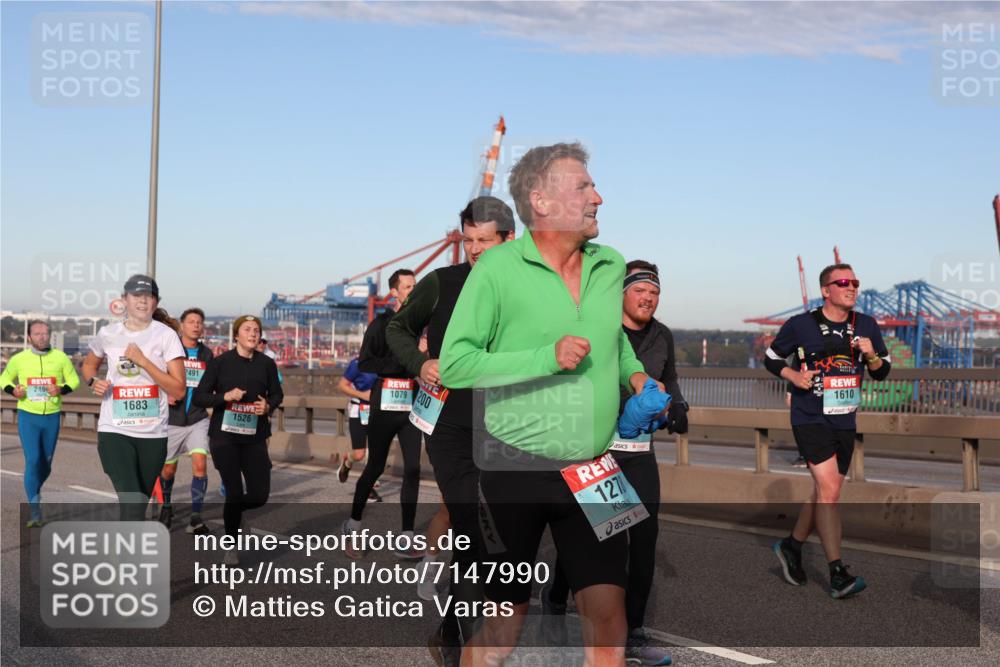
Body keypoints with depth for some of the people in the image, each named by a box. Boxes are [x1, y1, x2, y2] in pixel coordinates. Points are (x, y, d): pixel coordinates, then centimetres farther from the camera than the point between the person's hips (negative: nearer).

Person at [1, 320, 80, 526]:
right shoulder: (18, 359, -2)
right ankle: (35, 512, -10)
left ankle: (34, 492, 42)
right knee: (32, 460, -14)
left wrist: (61, 389, -14)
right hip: (27, 416, -2)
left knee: (46, 462, 12)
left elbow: (74, 380, 6)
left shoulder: (61, 358, -2)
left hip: (52, 416, 2)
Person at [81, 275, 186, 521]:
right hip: (114, 430, 0)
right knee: (132, 505, -16)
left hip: (153, 434, 0)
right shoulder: (107, 334, 4)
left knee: (138, 506, 13)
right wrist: (94, 382, 2)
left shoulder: (166, 335, -3)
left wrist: (143, 361, -17)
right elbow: (88, 365, 25)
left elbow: (179, 390, -10)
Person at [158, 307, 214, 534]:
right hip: (172, 419, -1)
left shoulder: (206, 354, 7)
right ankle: (166, 507, 36)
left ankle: (196, 517, -8)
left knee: (200, 464, -15)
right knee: (168, 469, 9)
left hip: (198, 419, 2)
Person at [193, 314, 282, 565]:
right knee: (235, 492, -4)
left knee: (260, 494, -2)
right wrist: (225, 396, -18)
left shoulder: (266, 364, 2)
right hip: (224, 435, -3)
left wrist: (268, 406, -6)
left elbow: (277, 394, 16)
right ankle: (231, 547, 18)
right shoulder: (220, 362, -4)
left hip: (254, 437, 3)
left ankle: (235, 511, 35)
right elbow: (198, 397, -2)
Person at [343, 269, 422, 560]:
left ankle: (405, 541, 0)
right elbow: (365, 364, -11)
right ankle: (352, 527, 26)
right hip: (384, 406, -3)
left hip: (412, 407, 3)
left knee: (413, 469, -4)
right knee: (375, 467, 7)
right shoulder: (381, 324, -2)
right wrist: (401, 364, -18)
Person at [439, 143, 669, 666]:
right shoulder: (498, 268, -9)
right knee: (504, 624, 8)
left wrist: (636, 375, 6)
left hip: (593, 474, 4)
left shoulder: (611, 266, 7)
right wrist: (547, 358, -19)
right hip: (516, 469, -4)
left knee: (608, 616, 1)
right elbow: (453, 364, -12)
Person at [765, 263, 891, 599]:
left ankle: (792, 546, 35)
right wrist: (794, 375, -11)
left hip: (845, 421, 6)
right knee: (829, 490, -16)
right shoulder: (801, 325, -5)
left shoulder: (866, 326, 6)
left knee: (824, 492, 14)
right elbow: (771, 358, 6)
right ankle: (838, 574, -14)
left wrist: (871, 356, -8)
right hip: (810, 418, -5)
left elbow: (882, 372, 13)